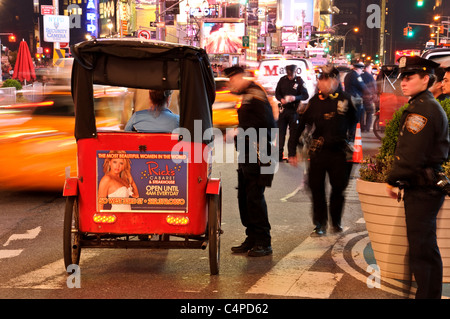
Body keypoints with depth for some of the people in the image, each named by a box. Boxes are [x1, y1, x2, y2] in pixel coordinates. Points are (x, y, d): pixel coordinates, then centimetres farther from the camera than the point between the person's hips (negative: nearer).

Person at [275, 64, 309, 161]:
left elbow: (306, 95, -7)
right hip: (283, 109, 2)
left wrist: (295, 98, -23)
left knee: (293, 133, 3)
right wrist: (281, 99, -11)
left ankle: (291, 155, 12)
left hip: (294, 110, -2)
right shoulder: (282, 80, 2)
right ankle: (279, 154, 11)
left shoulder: (299, 81, -6)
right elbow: (277, 93, 10)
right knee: (280, 132, 3)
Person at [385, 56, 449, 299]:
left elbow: (410, 154, -23)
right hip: (428, 187, 11)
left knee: (421, 248, -5)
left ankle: (427, 294, 1)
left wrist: (393, 180, -9)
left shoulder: (422, 110, -18)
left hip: (422, 191, -11)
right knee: (426, 247, 17)